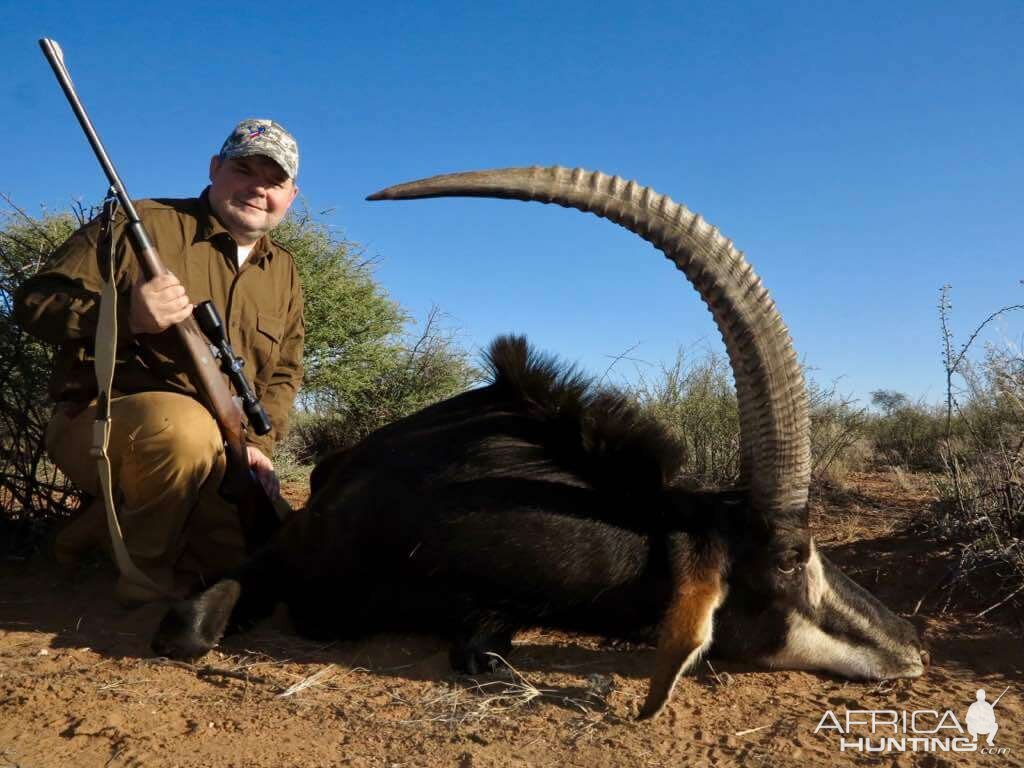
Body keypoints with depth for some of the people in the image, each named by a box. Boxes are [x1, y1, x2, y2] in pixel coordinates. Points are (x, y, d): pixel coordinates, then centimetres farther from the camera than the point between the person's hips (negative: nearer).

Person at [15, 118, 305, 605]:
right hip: (101, 425, -6)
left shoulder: (285, 273, 11)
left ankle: (104, 527, 14)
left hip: (210, 453, 7)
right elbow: (34, 301, -8)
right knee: (186, 425, -39)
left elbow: (284, 372, 14)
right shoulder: (140, 226, -6)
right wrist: (126, 314, -26)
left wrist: (257, 443, -3)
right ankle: (145, 567, -9)